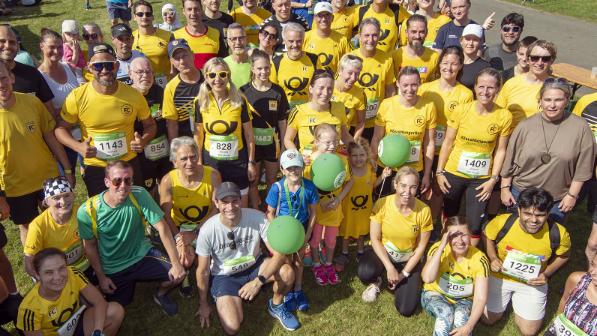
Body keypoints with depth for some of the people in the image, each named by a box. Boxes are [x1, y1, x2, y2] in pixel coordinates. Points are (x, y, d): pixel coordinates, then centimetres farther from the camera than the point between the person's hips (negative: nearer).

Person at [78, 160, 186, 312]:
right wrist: (101, 277, -2)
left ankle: (160, 295, 18)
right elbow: (90, 245, -4)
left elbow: (162, 227, -20)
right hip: (112, 268, 0)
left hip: (142, 255, 0)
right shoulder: (88, 210, -19)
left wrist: (176, 263, -23)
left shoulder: (139, 195, -20)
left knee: (178, 274, -18)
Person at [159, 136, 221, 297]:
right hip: (180, 227, 0)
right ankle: (184, 277, 15)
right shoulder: (168, 181, -17)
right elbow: (165, 216, -16)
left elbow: (217, 209, -16)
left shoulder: (213, 175, -17)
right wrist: (180, 239, -32)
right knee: (185, 260, -24)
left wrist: (195, 234, -24)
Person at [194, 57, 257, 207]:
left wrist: (251, 162, -1)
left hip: (237, 161, -1)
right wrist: (198, 162, 3)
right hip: (211, 161, 1)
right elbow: (198, 135, 4)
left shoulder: (239, 100, -8)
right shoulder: (201, 102, -5)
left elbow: (249, 134, -1)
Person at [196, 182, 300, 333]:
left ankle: (276, 306, 5)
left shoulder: (258, 218, -24)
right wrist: (204, 304, 0)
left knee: (287, 272, -28)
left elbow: (279, 253, -22)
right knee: (232, 328, -19)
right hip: (224, 275, -1)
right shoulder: (207, 230, -24)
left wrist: (258, 281, -32)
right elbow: (203, 271, -11)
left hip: (254, 265, 1)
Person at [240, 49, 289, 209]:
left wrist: (283, 145, 2)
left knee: (272, 181, 16)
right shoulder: (244, 91, -7)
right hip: (252, 144, -1)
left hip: (272, 143, 1)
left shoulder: (277, 91, -4)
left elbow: (282, 121, 1)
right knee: (253, 182, 13)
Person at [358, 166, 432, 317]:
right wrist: (389, 267, -21)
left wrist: (404, 274, -10)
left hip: (409, 259, 0)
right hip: (383, 253, 0)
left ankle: (399, 283, 22)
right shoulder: (382, 204, -20)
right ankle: (375, 282, 6)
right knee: (365, 273, -34)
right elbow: (375, 239, -13)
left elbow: (421, 247, -10)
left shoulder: (424, 211, -20)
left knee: (406, 310, -12)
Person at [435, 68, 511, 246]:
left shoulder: (504, 116, -11)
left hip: (482, 178, 0)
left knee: (475, 224, 4)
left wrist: (493, 179, -6)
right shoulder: (461, 110, -13)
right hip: (453, 174, 1)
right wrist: (439, 171, -4)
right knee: (449, 217, 18)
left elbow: (500, 150, -3)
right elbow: (448, 142, -5)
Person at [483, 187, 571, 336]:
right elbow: (487, 236, -4)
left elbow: (563, 256, -1)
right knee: (488, 319, 10)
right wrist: (492, 258, -18)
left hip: (532, 283, 0)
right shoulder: (502, 222, -28)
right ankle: (509, 297, 38)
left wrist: (546, 274, -13)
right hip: (500, 277, 0)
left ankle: (516, 300, 34)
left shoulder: (559, 233, -25)